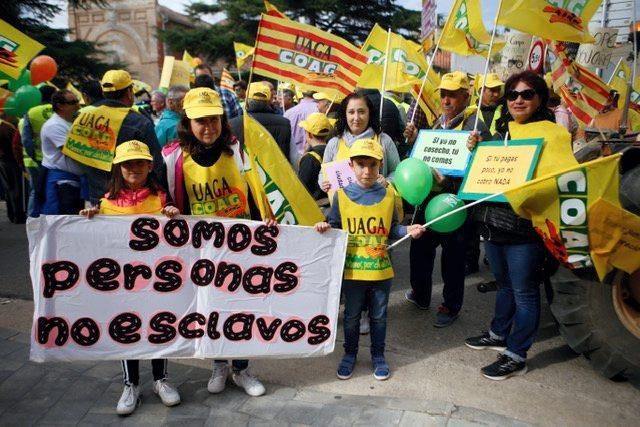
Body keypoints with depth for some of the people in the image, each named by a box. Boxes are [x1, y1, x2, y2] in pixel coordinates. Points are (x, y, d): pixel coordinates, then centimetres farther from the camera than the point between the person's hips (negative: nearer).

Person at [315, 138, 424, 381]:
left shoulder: (388, 194, -3)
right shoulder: (342, 195, -6)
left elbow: (392, 229, 4)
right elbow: (335, 226, 0)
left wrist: (408, 231, -13)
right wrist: (326, 227, -21)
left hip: (381, 269, 1)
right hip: (352, 269, -1)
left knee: (379, 316, 17)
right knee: (351, 316, 16)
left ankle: (378, 356, 37)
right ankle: (349, 354, 36)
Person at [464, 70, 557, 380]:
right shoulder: (500, 130, 11)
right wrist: (475, 149, 0)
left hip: (524, 226, -6)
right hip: (493, 221, 7)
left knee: (524, 291, 5)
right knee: (504, 284, 23)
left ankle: (516, 356, 18)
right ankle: (499, 334, 40)